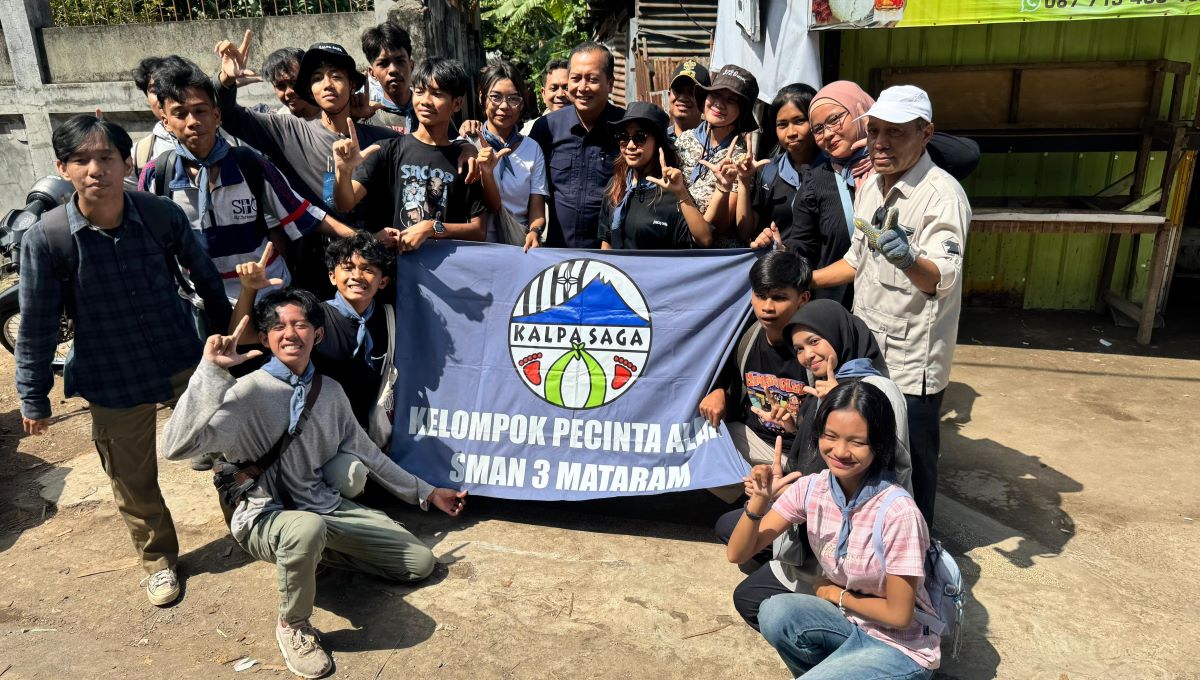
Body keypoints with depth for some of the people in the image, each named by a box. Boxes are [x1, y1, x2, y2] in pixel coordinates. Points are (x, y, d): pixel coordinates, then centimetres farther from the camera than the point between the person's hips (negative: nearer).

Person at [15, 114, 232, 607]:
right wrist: (34, 399, -1)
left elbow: (204, 277, 2)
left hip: (185, 362, 1)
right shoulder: (45, 240, -17)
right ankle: (158, 558, 41)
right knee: (133, 481, 16)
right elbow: (36, 327, -7)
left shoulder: (163, 215, -14)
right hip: (112, 381, 0)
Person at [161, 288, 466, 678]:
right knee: (308, 528, -43)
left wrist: (425, 493, 17)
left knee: (421, 563, 4)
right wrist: (210, 370, -36)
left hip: (326, 508, 6)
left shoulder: (330, 391, 2)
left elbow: (366, 453, 13)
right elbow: (177, 448, -30)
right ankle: (293, 627, -11)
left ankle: (316, 554, 18)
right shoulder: (250, 391, -16)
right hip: (265, 518, -6)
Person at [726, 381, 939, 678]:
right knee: (774, 613, -23)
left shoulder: (897, 511, -27)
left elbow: (898, 614, -18)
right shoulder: (811, 488, -11)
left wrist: (834, 593, -6)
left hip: (902, 648, -5)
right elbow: (737, 554, -10)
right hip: (849, 621, 5)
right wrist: (759, 501, -27)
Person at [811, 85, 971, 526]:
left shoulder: (943, 195, -18)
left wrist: (908, 259, -51)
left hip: (912, 359, -7)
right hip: (866, 346, 7)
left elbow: (941, 279, -31)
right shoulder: (870, 186, 6)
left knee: (910, 462, 7)